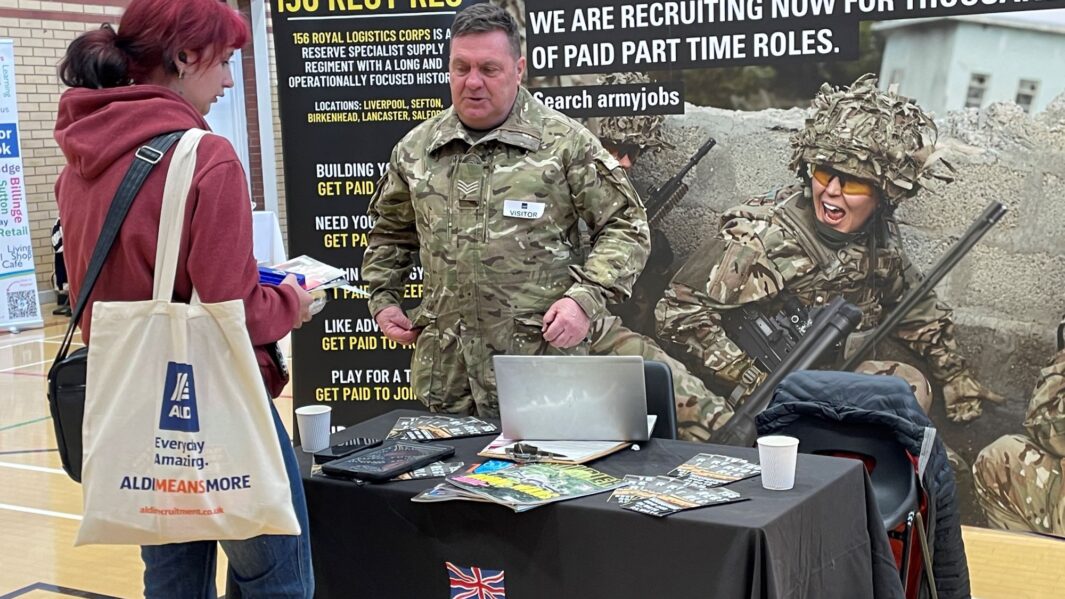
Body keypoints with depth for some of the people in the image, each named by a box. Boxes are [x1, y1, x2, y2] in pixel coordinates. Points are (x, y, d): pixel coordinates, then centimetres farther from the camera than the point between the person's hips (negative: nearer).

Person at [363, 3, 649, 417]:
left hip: (540, 356, -4)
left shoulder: (566, 143, -3)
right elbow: (391, 233, 25)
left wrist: (587, 298, -14)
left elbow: (625, 227, -2)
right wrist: (383, 299, 13)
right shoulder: (415, 149, 10)